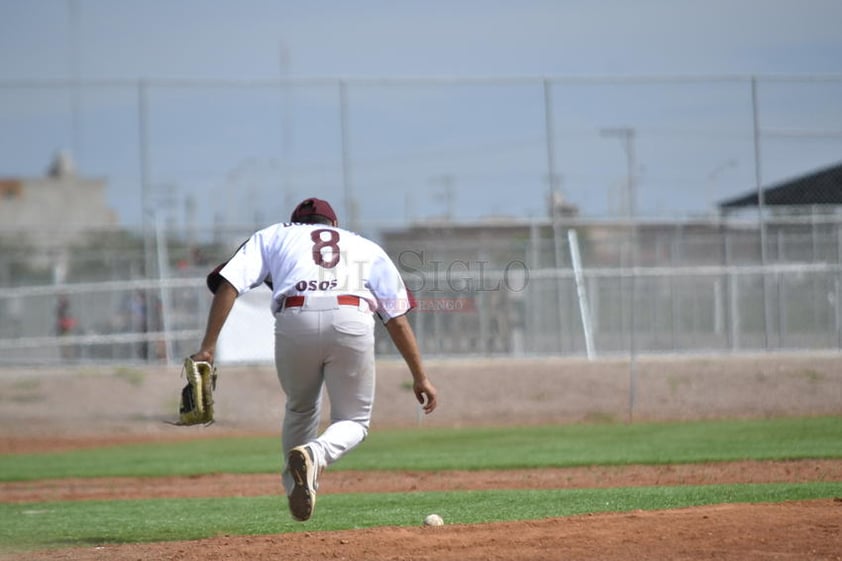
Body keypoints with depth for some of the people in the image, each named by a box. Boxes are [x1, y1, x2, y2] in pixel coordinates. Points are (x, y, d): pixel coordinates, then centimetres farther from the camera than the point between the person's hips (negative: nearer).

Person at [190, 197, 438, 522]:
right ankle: (315, 454, -14)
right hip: (353, 321, 0)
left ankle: (296, 492, 23)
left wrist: (207, 348, 9)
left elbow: (228, 284, 13)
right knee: (354, 421, 15)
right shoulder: (368, 248, 33)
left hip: (295, 321, 0)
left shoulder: (273, 236, 30)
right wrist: (420, 376, 24)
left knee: (300, 408, 28)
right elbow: (397, 318, 23)